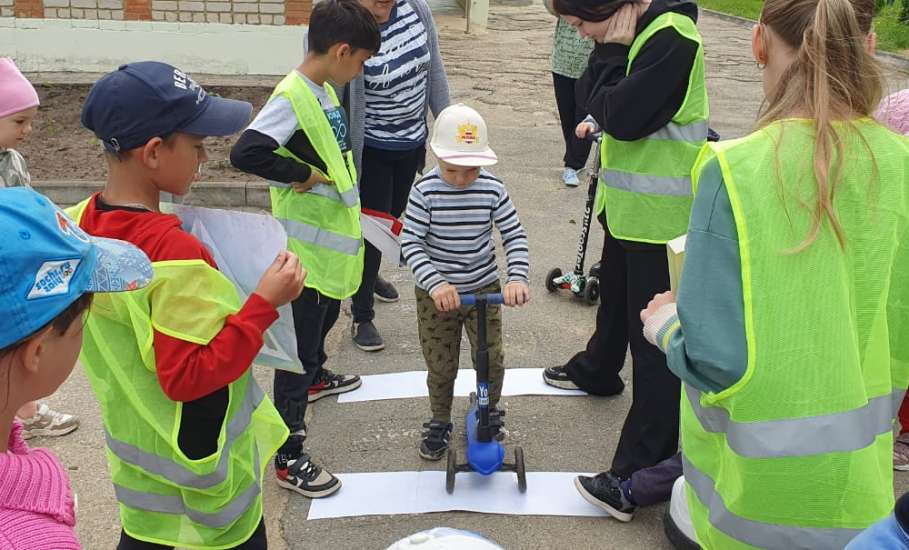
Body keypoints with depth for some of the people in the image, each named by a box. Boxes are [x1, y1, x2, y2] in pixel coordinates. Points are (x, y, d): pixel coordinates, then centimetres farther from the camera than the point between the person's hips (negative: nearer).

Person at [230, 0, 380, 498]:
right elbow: (246, 153, -34)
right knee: (300, 348, -2)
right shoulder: (292, 96, -23)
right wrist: (304, 174, -24)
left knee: (325, 316, 31)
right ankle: (288, 457, 8)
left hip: (333, 238, 10)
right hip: (306, 246, -10)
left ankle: (315, 378, 58)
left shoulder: (324, 91, 5)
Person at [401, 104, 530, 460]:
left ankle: (489, 412, 34)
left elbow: (515, 235, -7)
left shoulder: (492, 189, -11)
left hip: (485, 289, 1)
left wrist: (517, 278, -23)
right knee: (441, 366, 8)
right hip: (436, 293, -1)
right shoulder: (425, 191, -16)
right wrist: (435, 283, -30)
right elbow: (410, 243, -17)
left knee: (492, 360, 4)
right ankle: (440, 422, 33)